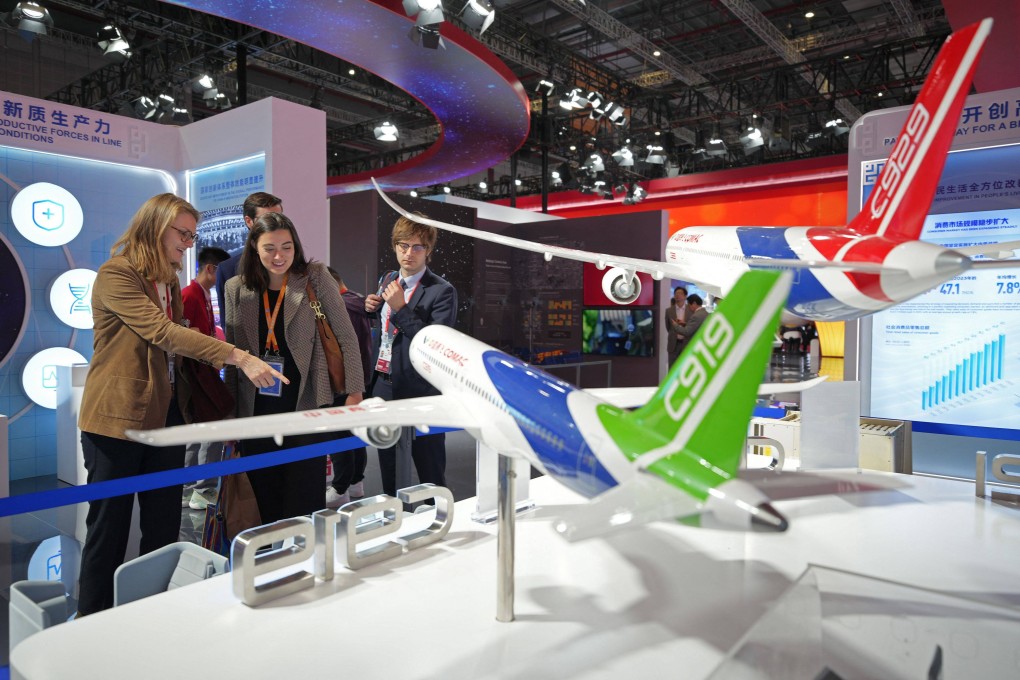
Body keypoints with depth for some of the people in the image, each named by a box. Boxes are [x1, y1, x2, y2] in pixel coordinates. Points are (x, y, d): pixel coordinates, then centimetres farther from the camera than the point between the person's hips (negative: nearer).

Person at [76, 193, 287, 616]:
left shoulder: (169, 281, 13)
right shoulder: (115, 275, -12)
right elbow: (163, 332, -25)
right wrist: (240, 358, -32)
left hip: (166, 415, 7)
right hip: (118, 418, -7)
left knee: (164, 528, 11)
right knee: (109, 530, 4)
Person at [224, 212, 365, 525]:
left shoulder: (315, 278, -4)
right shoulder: (236, 288, 6)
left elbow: (346, 336, -4)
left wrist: (354, 391, -9)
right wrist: (230, 410, 11)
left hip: (305, 406, -3)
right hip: (255, 412, 3)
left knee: (305, 504, 1)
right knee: (265, 505, 11)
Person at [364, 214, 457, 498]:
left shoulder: (442, 291, -13)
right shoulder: (386, 280, 8)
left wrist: (401, 308, -24)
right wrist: (372, 307, 1)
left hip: (419, 392, -6)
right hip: (383, 386, 7)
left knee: (430, 475, 6)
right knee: (389, 471, 20)